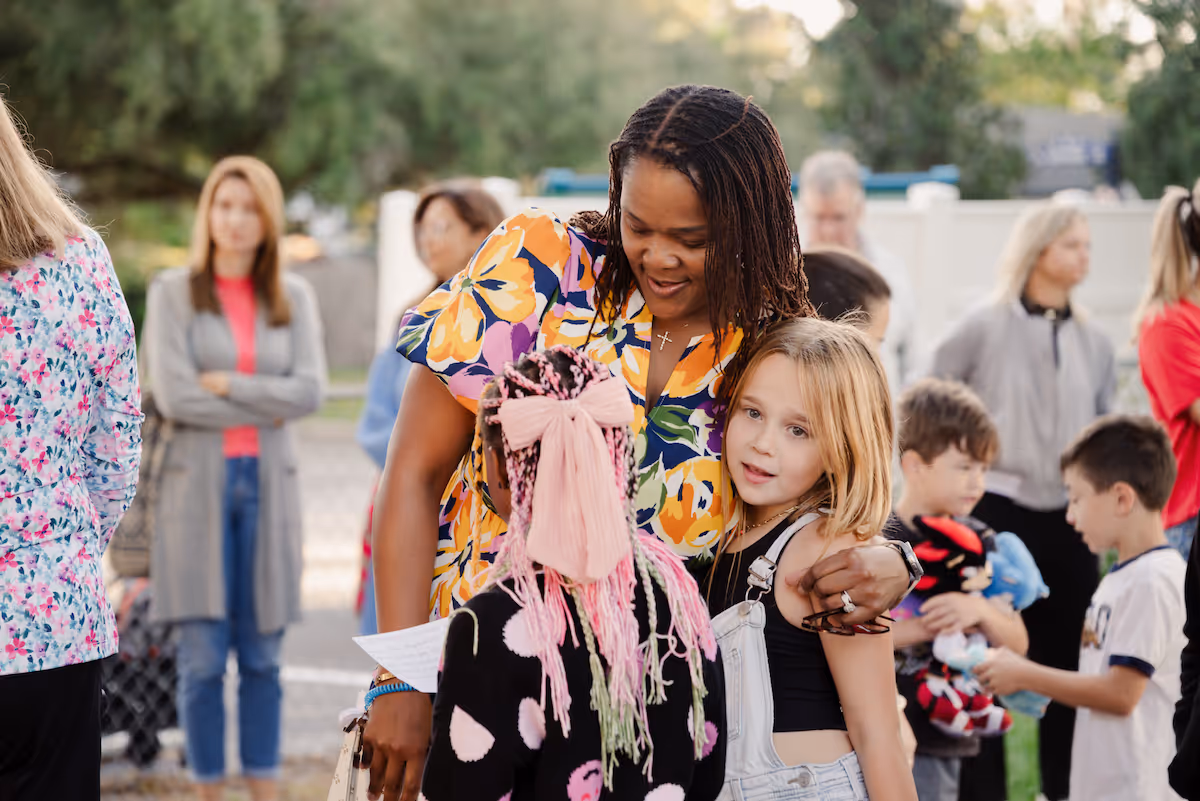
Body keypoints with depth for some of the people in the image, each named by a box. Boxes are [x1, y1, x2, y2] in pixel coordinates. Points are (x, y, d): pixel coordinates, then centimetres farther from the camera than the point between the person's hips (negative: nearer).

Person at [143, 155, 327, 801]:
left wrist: (227, 385, -10)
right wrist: (265, 405, -6)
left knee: (262, 657, 6)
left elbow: (309, 391, -3)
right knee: (203, 658, -2)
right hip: (197, 481, -2)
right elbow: (174, 396, -8)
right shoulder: (173, 292, 2)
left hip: (267, 482, 2)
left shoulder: (292, 297, 9)